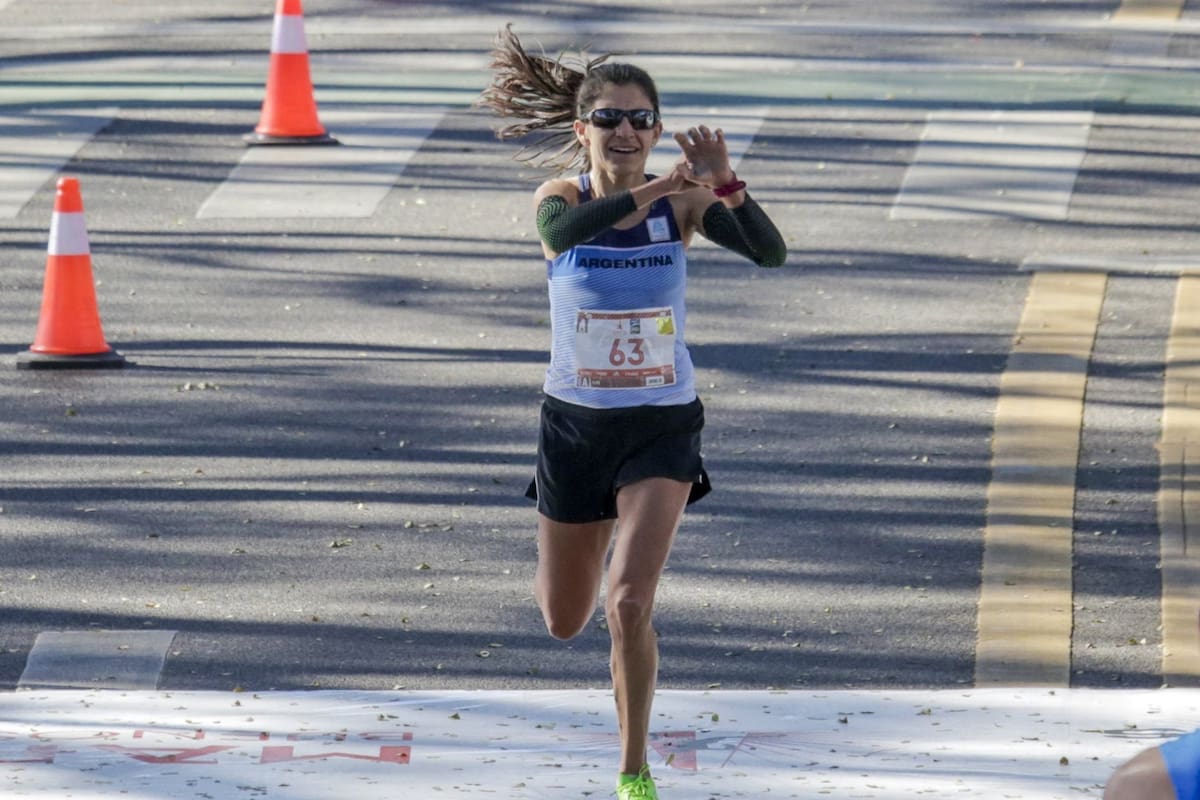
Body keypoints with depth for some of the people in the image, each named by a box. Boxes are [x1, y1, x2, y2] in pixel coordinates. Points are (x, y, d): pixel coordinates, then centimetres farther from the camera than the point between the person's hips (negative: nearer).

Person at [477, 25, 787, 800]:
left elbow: (770, 253, -25)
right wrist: (654, 189, -51)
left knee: (629, 605, -18)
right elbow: (563, 230, -37)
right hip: (575, 424, 2)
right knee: (564, 622, 15)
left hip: (661, 427, -1)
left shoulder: (681, 205, -10)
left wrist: (724, 187, -42)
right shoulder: (562, 198, -11)